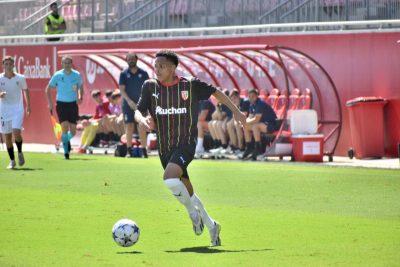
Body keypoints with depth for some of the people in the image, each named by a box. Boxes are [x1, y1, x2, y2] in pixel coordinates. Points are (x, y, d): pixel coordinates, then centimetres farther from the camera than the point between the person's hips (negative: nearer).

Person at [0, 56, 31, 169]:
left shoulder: (20, 78, -1)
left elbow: (25, 90, 15)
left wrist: (28, 105, 18)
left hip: (17, 109, -1)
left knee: (16, 132, -18)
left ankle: (20, 152, 8)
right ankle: (12, 161, 15)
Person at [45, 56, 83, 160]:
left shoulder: (77, 75, 0)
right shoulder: (57, 75, -5)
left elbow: (80, 87, 17)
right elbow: (48, 88, 3)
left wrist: (80, 97, 0)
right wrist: (50, 102, -5)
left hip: (73, 104, 2)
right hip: (61, 104, -2)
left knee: (73, 131, 0)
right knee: (65, 127, -16)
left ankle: (67, 140, 36)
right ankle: (66, 151, -6)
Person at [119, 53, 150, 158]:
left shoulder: (143, 73, 4)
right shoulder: (124, 74, 3)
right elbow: (122, 89, -4)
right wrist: (129, 101, -19)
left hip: (141, 105, 0)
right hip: (128, 105, 0)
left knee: (142, 128, -4)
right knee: (129, 126, -3)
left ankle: (144, 151, -1)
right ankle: (129, 150, 3)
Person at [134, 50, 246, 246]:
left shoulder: (191, 85, -6)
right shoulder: (150, 86, 1)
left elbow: (215, 92, 9)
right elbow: (138, 111, -4)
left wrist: (235, 111, 15)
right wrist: (142, 120, -28)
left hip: (186, 143, -5)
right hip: (164, 147, 5)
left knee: (170, 179, -30)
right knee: (187, 192, 12)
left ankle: (192, 210, -4)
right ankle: (212, 226, 32)